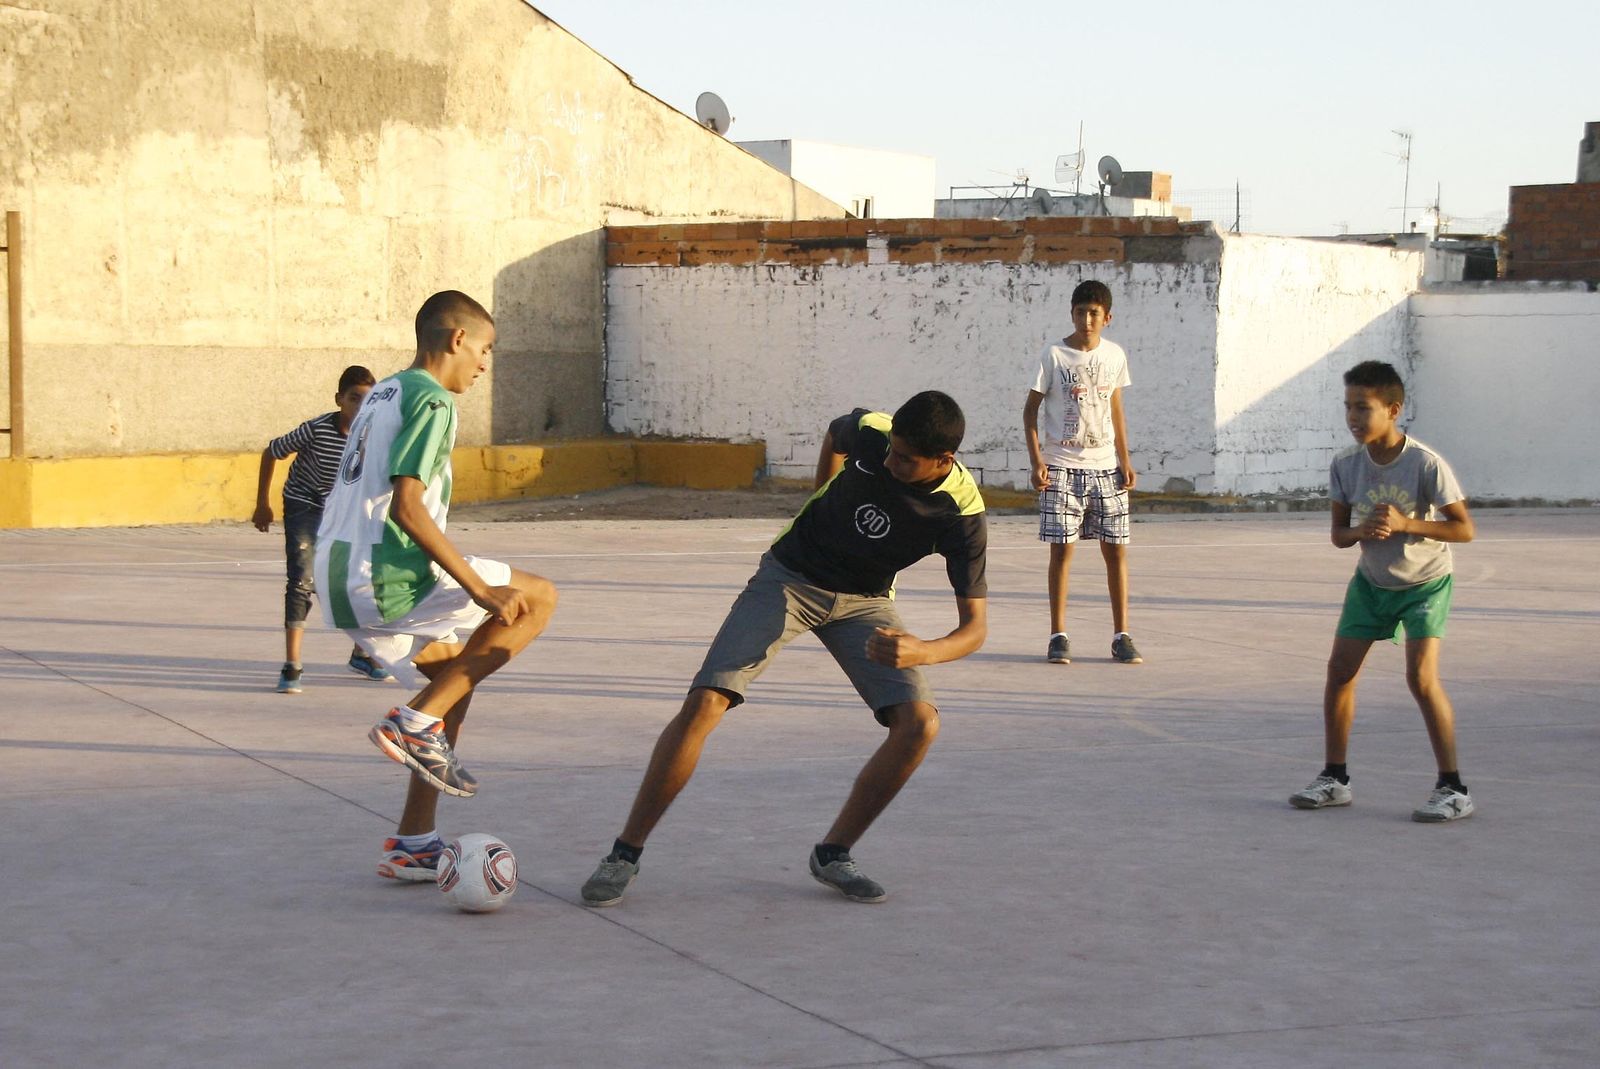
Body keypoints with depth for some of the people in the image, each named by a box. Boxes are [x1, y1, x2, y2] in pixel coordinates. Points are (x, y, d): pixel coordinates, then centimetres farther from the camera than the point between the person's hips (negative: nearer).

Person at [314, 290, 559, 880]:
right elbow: (406, 506, -20)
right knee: (537, 598, 0)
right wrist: (480, 589, -20)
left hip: (340, 581, 10)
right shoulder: (431, 400, -9)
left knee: (455, 673, 24)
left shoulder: (381, 394, 21)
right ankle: (417, 722, -6)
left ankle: (413, 845, 21)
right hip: (386, 580, -10)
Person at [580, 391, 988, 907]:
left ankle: (833, 854, -1)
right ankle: (625, 852, -7)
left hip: (864, 601, 1)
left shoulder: (962, 516, -24)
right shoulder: (870, 433, -22)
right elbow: (833, 435, 6)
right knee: (704, 703, -17)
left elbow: (974, 626, -20)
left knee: (920, 722, -19)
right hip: (789, 575, -1)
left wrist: (923, 652, -41)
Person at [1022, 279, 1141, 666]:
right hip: (1061, 467, -3)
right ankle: (1058, 636, 4)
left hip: (1105, 467, 3)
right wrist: (1036, 460, -10)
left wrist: (1124, 460, 8)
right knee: (1061, 549, -4)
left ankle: (1121, 636, 8)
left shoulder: (1115, 355, 6)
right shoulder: (1054, 355, -4)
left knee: (1116, 549, 1)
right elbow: (1031, 409, 0)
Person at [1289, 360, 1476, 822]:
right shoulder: (1345, 466, -11)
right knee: (1340, 670, 0)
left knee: (1421, 676, -18)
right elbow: (1338, 533, -2)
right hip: (1371, 581, 5)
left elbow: (1464, 528, -20)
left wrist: (1405, 524, -33)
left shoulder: (1426, 464, -24)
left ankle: (1453, 788, -8)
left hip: (1425, 581, -5)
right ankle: (1335, 778, 15)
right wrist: (1360, 531, -26)